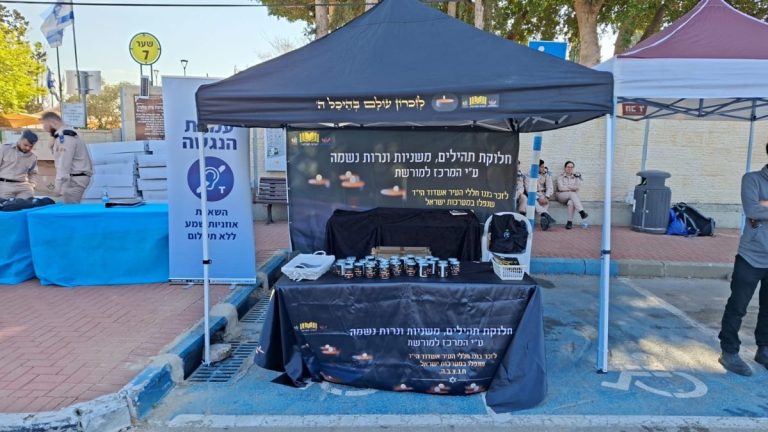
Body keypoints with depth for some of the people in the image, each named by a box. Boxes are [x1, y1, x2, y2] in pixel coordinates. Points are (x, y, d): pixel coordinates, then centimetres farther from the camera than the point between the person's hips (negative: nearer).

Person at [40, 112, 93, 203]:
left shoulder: (64, 136, -14)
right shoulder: (66, 134, 18)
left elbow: (64, 164, -19)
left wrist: (59, 186, -19)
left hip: (76, 178, -10)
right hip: (76, 177, 10)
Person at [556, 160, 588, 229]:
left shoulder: (576, 176, 15)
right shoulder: (560, 176, 8)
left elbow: (578, 186, 0)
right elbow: (560, 188, -6)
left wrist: (567, 186, -7)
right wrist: (572, 188, -6)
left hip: (573, 196, 2)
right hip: (562, 196, -1)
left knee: (571, 202, -36)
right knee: (572, 194, -35)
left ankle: (570, 222, -36)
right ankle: (581, 212, -46)